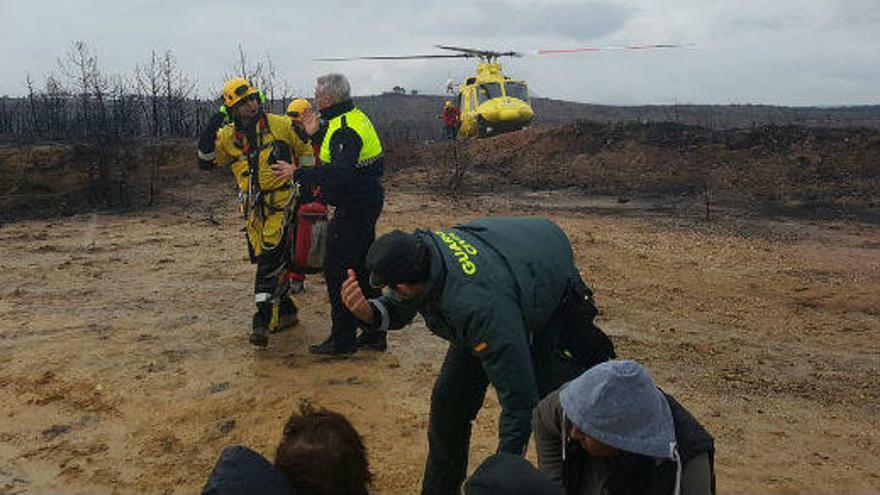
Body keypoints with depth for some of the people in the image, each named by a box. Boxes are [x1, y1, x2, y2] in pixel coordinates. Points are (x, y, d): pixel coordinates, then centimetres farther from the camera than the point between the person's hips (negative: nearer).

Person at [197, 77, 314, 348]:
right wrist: (210, 130, -6)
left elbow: (305, 150, 10)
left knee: (270, 259, -17)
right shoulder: (228, 136, 6)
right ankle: (286, 313, 25)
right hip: (253, 208, 4)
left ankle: (263, 320, -17)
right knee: (268, 261, 10)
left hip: (281, 202, -4)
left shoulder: (280, 125, -1)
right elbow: (206, 162, 5)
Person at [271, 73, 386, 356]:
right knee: (362, 268, 16)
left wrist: (298, 174, -26)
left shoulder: (345, 129, -20)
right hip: (367, 202, 11)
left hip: (354, 209, -11)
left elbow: (340, 172, -32)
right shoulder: (355, 117, 12)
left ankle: (343, 340, 5)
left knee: (337, 270, -3)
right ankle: (374, 333, 25)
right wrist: (316, 133, 15)